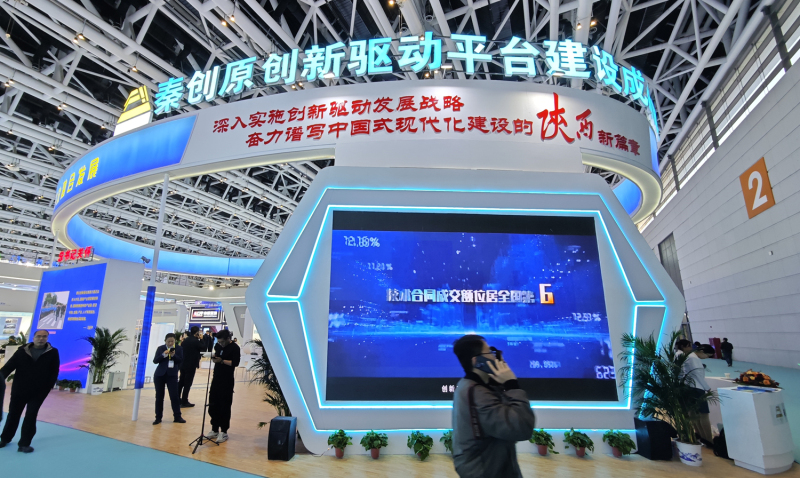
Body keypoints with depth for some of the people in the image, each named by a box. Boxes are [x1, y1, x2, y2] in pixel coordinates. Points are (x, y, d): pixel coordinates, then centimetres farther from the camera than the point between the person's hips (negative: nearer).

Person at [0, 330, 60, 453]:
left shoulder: (53, 352, -5)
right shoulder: (22, 351, -1)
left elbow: (54, 372, -3)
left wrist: (48, 387, -9)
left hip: (38, 392, -2)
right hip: (19, 390, 2)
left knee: (30, 417, 1)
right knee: (13, 415, 17)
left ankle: (24, 444, 11)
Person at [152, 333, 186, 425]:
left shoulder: (179, 349, 0)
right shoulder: (160, 348, 1)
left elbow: (181, 361, -4)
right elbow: (155, 360, -4)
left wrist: (174, 355, -20)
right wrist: (163, 355, -21)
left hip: (172, 375, -1)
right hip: (160, 375, 1)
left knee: (174, 396, -2)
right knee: (159, 396, 7)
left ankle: (177, 416, 6)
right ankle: (158, 417, 18)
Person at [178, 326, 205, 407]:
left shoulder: (185, 340, 6)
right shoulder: (196, 341, -17)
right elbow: (203, 348, -7)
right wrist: (201, 339, -2)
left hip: (183, 364, 8)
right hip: (191, 365, -8)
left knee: (181, 381, 19)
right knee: (187, 383, 0)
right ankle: (184, 402, 4)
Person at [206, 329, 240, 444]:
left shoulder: (234, 348, -12)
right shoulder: (218, 346, 9)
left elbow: (235, 363, -19)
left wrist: (222, 361, -24)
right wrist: (214, 358, 0)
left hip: (227, 381, -7)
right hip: (216, 379, 7)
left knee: (225, 407, -1)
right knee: (213, 405, 12)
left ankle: (224, 432, 10)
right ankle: (214, 430, 25)